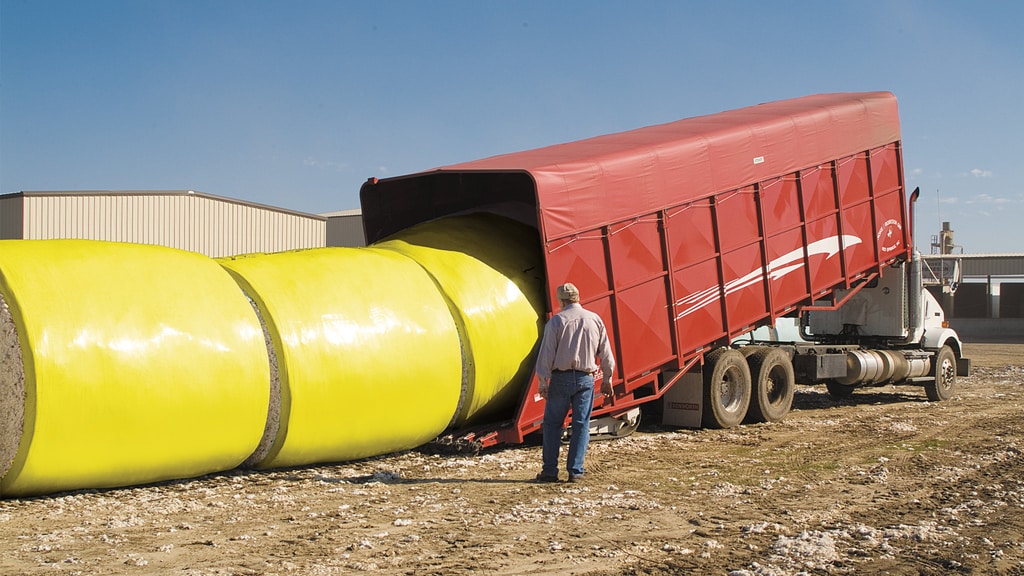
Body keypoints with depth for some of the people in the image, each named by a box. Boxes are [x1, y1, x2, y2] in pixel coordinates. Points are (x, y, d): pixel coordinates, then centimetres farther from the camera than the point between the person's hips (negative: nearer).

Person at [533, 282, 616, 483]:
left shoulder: (556, 321, -5)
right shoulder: (595, 320, 4)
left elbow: (546, 354, -8)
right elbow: (605, 353, 8)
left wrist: (542, 382, -4)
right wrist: (607, 379, 17)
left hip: (561, 377, -2)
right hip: (585, 379, 2)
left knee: (552, 424, 6)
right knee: (581, 425, 7)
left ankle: (550, 471, 5)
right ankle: (575, 471, 5)